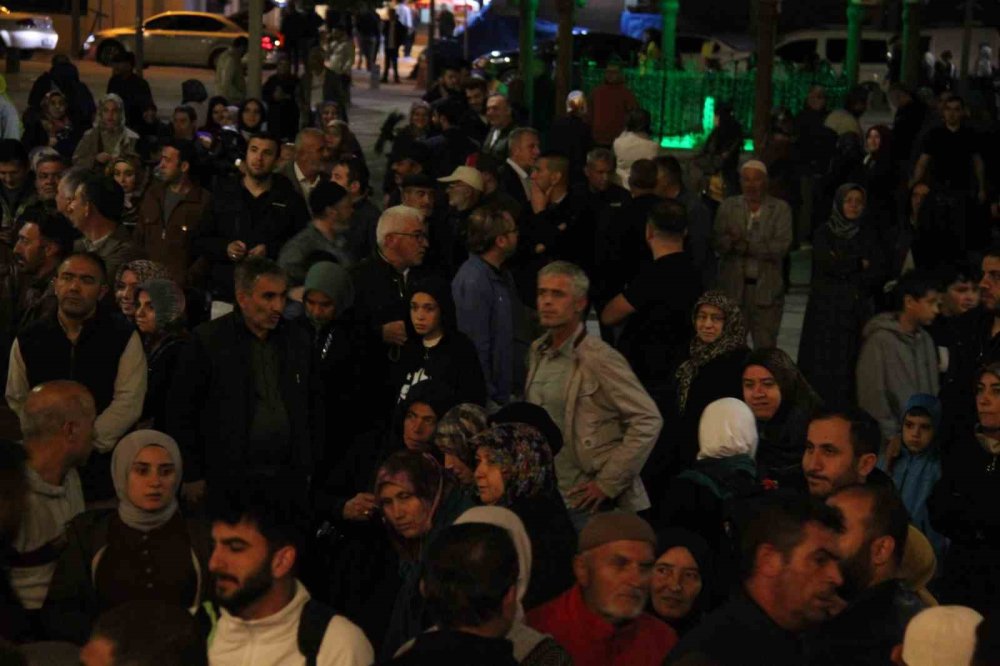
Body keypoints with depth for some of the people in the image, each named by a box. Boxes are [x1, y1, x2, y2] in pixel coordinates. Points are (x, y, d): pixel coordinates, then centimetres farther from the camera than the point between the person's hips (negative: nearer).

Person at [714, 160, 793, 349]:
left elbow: (781, 246, -9)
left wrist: (744, 245, -15)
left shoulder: (780, 209, 4)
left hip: (766, 289, -1)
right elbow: (719, 242, -3)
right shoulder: (728, 206, 8)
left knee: (765, 348, 0)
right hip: (733, 287, 1)